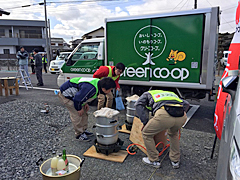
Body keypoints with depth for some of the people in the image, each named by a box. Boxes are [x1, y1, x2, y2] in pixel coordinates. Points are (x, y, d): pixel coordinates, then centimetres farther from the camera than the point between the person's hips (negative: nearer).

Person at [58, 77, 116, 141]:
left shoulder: (98, 83, -8)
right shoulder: (90, 88, -40)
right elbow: (77, 99, -33)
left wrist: (85, 103, 4)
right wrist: (79, 109, -15)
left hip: (75, 94, 10)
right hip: (65, 94, -10)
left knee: (84, 112, 12)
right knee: (77, 114, -10)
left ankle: (84, 130, 27)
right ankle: (79, 134, 7)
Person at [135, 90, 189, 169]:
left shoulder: (148, 93, 33)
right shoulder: (171, 94, 43)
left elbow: (139, 105, 15)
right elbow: (186, 104, 34)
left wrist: (145, 122, 14)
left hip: (164, 115, -5)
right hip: (182, 117, 6)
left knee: (146, 134, 21)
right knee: (173, 134, 38)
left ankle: (154, 161, 30)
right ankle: (175, 161, 42)